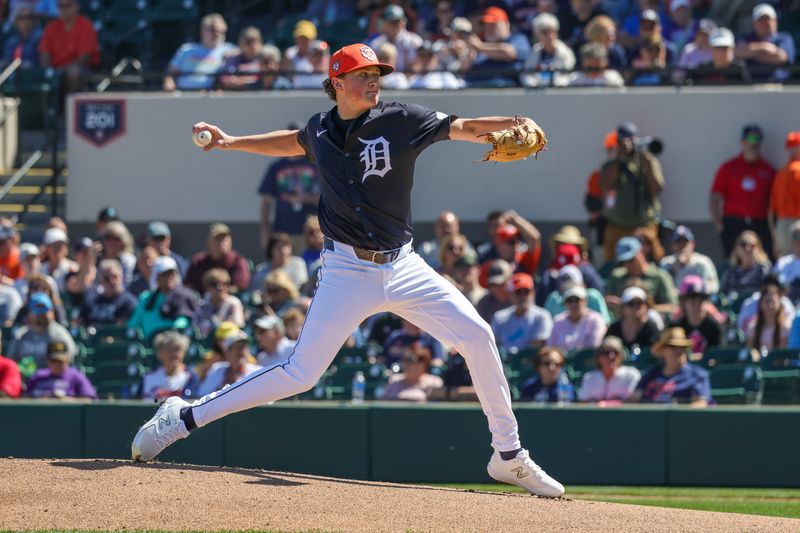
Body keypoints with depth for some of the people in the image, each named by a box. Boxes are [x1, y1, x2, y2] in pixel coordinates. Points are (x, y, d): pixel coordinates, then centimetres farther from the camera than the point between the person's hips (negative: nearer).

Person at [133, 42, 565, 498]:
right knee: (301, 374, -6)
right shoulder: (321, 130, 2)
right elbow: (292, 143, 27)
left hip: (402, 266, 1)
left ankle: (509, 456, 3)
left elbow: (464, 129, -18)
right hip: (347, 269, -1)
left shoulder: (400, 121, -6)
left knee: (477, 336, -11)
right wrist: (231, 142, 26)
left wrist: (517, 125, -34)